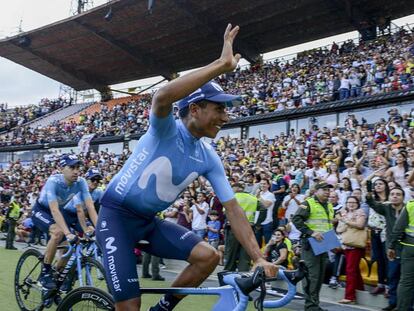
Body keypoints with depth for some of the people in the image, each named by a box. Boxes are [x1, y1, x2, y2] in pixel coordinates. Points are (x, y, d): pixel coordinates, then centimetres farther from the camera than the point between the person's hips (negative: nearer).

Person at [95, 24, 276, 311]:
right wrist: (221, 65, -44)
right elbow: (163, 97, -43)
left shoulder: (209, 159, -2)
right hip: (116, 215, -6)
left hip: (149, 221, 6)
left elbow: (233, 209, -3)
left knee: (209, 256, -11)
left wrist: (258, 257, -12)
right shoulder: (166, 129, -18)